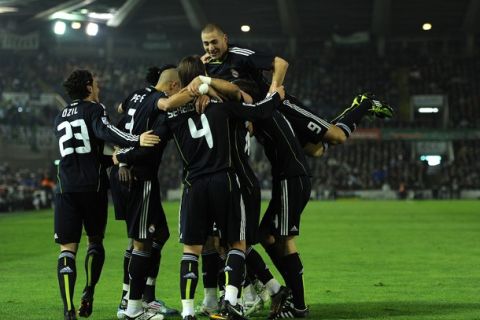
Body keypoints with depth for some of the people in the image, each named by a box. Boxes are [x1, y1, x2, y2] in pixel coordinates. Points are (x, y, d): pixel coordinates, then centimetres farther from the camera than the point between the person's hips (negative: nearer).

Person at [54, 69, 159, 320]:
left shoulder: (60, 118, 21)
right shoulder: (94, 109, 2)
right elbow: (104, 131, -21)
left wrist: (114, 160, 32)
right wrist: (136, 140, -32)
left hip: (66, 188, 3)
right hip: (92, 186, -3)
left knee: (67, 248, -1)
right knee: (95, 240, 18)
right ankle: (88, 293, 4)